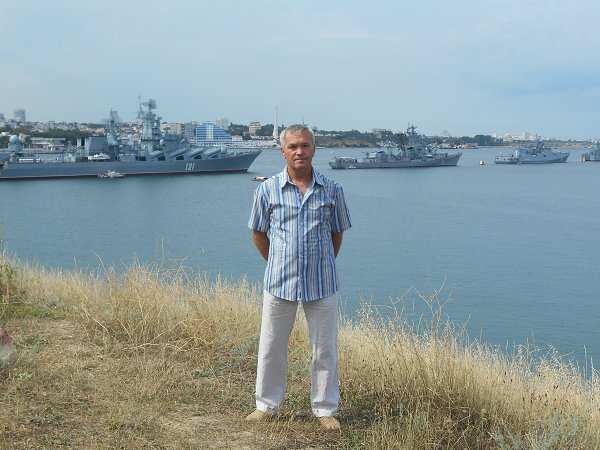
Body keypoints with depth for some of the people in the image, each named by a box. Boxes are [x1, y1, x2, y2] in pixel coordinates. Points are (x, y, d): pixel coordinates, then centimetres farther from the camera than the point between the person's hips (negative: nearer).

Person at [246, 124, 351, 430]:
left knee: (325, 350, 8)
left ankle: (325, 409, 22)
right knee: (271, 348, 10)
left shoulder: (331, 190, -1)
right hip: (279, 282, 0)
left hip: (321, 284, 0)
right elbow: (258, 233, 10)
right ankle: (266, 405, 27)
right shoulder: (268, 190, -3)